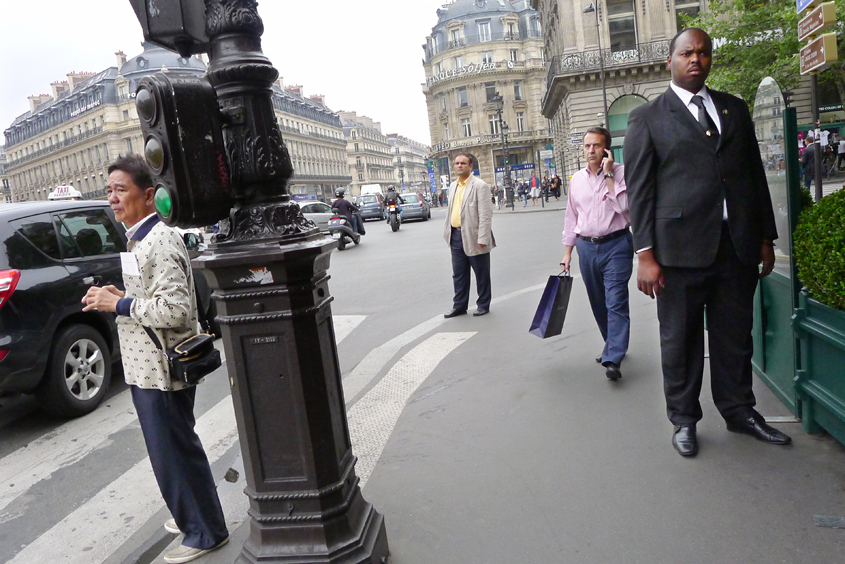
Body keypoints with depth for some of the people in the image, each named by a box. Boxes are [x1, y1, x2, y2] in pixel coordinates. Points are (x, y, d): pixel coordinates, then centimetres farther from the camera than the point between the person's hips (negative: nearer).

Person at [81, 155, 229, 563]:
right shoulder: (138, 239, 13)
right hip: (149, 366, 10)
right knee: (178, 449, 22)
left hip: (161, 370, -10)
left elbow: (175, 309, -26)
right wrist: (118, 297, 8)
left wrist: (118, 304, -19)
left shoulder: (160, 242, -20)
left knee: (173, 453, 2)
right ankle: (193, 516, 40)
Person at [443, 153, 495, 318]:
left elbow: (485, 214, -14)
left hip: (473, 237, -7)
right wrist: (448, 231, 13)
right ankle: (459, 306, 22)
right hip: (456, 236, 7)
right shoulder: (453, 186, 14)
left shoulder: (479, 185, -9)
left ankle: (483, 305, 19)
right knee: (459, 274, 12)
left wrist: (482, 238, -19)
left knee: (481, 274, 6)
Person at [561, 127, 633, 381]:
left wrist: (608, 175, -16)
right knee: (598, 303, 14)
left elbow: (624, 206, -18)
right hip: (587, 247, 5)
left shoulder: (621, 172, -4)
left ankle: (613, 360, -14)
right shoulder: (577, 179, 10)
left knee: (616, 302, -12)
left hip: (616, 245, -5)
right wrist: (567, 252, 13)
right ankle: (613, 346, 32)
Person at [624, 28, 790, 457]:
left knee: (735, 335, 13)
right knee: (680, 340, 5)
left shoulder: (735, 109, 16)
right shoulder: (647, 118, 2)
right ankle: (684, 419, 22)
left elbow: (755, 174, 17)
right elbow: (638, 190, -4)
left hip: (738, 244, 4)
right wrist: (646, 255, -10)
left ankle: (739, 411, 31)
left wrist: (766, 236, 13)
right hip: (681, 247, -4)